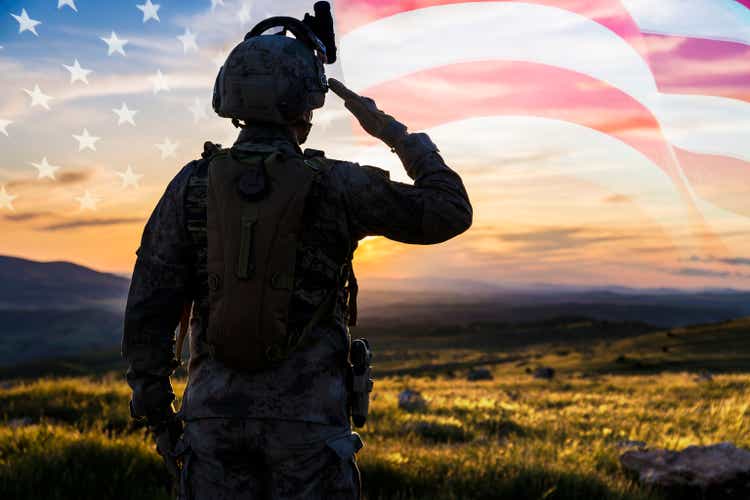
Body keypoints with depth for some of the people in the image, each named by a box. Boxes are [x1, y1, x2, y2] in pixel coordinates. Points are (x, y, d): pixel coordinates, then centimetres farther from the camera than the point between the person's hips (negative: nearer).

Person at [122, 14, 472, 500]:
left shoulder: (192, 186, 0)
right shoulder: (337, 186, -6)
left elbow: (149, 306, -2)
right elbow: (451, 212, 3)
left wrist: (156, 411, 8)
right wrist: (391, 130, 12)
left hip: (216, 410, 2)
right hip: (307, 415, -2)